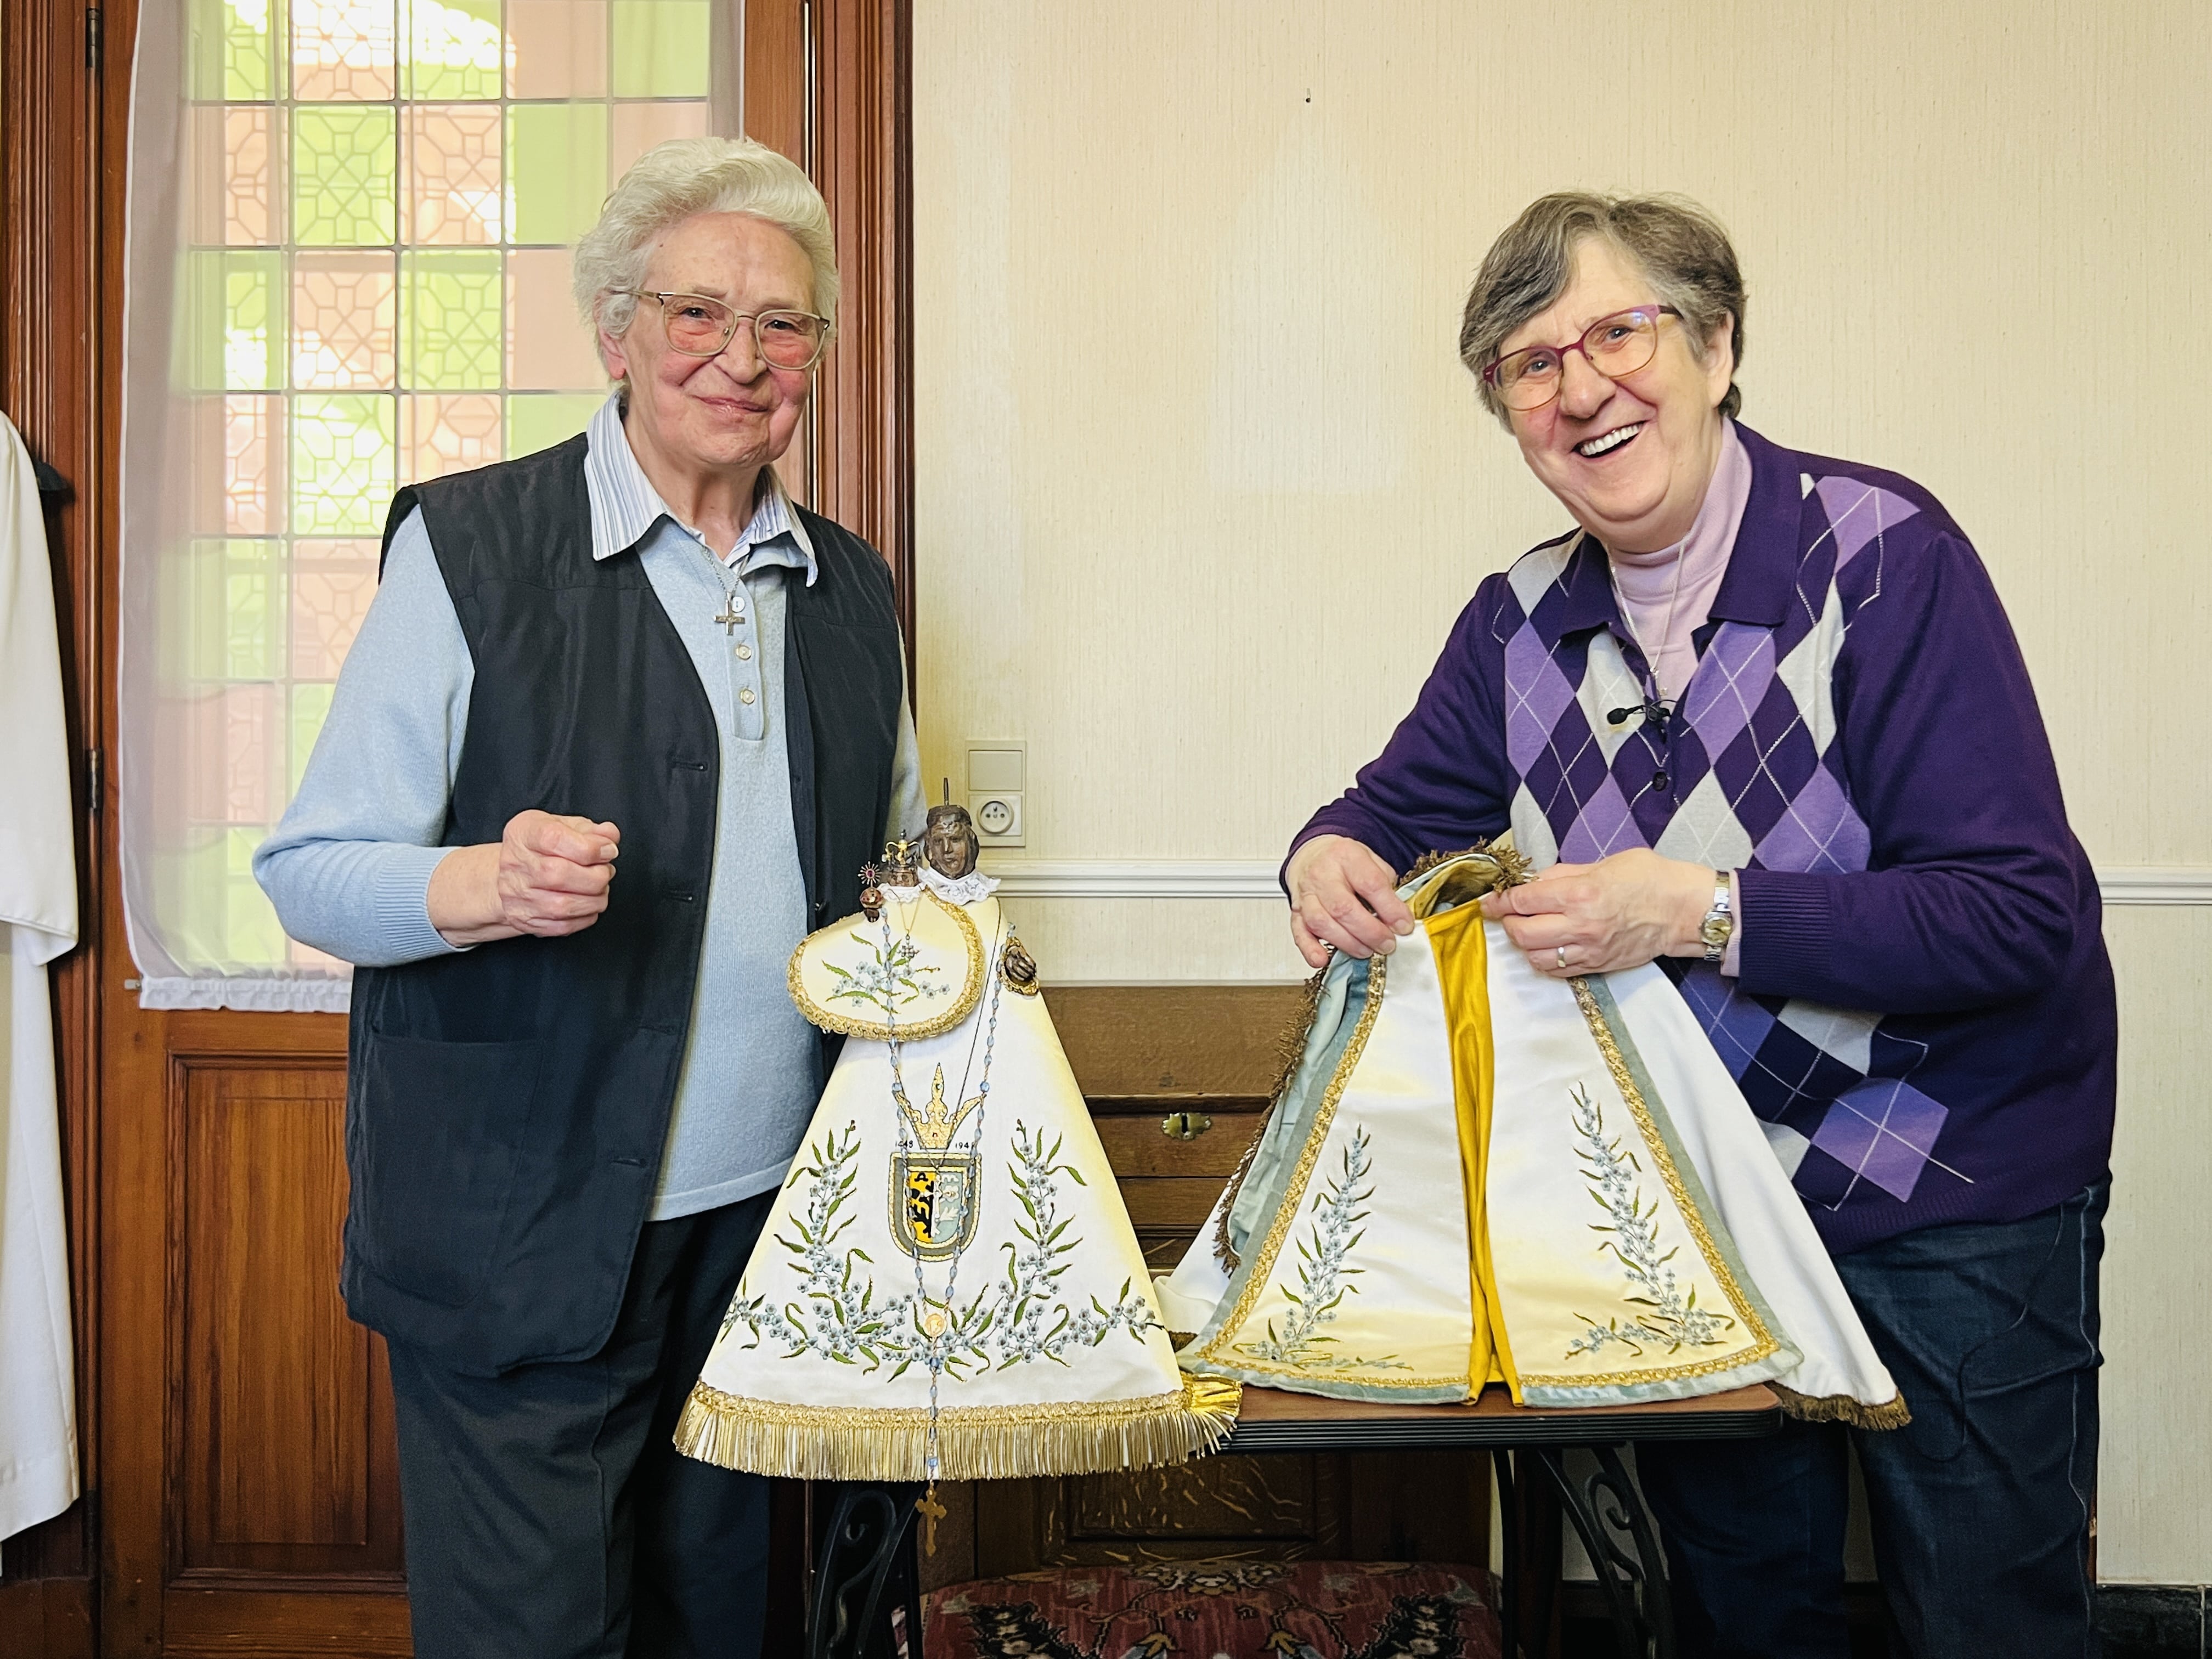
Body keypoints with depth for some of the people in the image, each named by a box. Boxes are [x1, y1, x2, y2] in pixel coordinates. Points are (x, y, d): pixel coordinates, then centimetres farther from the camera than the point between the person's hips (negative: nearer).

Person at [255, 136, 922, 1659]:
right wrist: (487, 886, -27)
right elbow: (311, 871, -8)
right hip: (525, 1235, -4)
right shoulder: (468, 548, -5)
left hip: (776, 1220, 5)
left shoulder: (850, 588, 10)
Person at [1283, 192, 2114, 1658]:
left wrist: (1702, 911, -33)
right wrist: (1330, 858, -16)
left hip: (1954, 1210, -5)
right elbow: (1400, 807, 8)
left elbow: (2023, 911, -25)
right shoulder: (1526, 621, -2)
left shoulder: (1885, 558, -20)